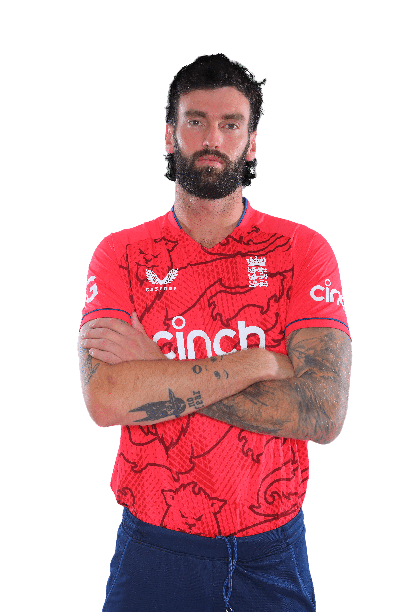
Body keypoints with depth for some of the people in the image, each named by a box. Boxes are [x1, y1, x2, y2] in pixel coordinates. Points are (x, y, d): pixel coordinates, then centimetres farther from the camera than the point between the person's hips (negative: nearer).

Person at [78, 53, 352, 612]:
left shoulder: (303, 250, -5)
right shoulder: (121, 254, -4)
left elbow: (323, 413, -17)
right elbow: (105, 400, -19)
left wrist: (156, 370, -18)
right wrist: (260, 363, -20)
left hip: (273, 549, 0)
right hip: (155, 545, 0)